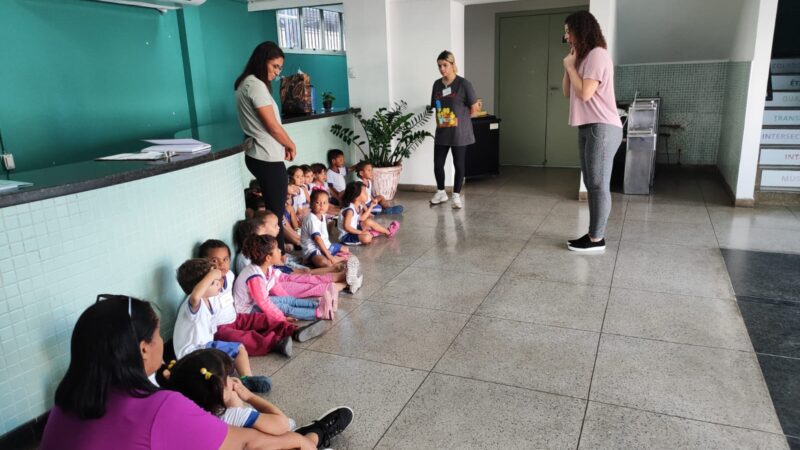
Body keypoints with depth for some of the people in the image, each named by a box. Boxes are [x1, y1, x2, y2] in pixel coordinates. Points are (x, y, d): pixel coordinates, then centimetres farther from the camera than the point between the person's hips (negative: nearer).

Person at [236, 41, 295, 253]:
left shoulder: (247, 83, 16)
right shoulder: (256, 85, -16)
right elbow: (272, 126, -16)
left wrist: (283, 146, 5)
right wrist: (291, 146, 0)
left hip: (258, 156, 10)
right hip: (268, 158, -10)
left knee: (271, 209, 16)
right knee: (276, 212, -2)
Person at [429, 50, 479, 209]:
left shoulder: (463, 84, -10)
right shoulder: (437, 84, 6)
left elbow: (474, 108, -5)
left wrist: (461, 120, 0)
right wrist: (440, 120, 7)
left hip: (459, 133, -5)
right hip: (441, 132, 5)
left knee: (459, 164, 5)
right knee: (438, 164, 7)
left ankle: (456, 195, 18)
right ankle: (441, 192, 27)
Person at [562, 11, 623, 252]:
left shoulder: (597, 54, -10)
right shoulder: (582, 58, 20)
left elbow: (585, 93, -18)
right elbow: (568, 93, 18)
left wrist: (570, 65, -7)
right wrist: (570, 64, 8)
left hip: (602, 129, -10)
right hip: (588, 128, 10)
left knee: (599, 185, -7)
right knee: (592, 185, 11)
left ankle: (597, 239, -2)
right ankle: (593, 234, 17)